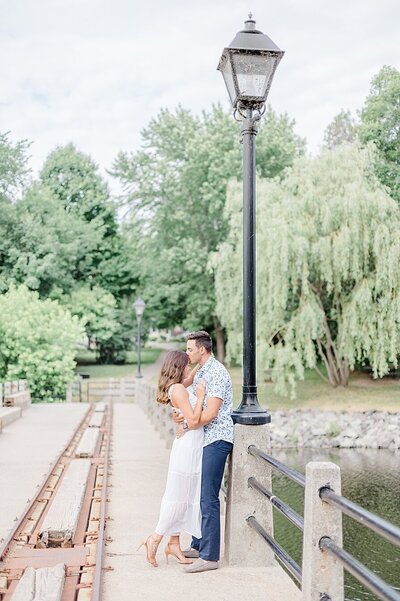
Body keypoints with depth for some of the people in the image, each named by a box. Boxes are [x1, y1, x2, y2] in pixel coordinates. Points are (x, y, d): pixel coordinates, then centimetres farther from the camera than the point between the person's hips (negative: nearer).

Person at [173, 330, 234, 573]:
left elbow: (210, 413, -22)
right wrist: (183, 417, -1)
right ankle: (198, 546, 27)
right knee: (200, 494, 16)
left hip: (217, 439, -10)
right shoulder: (200, 373, 17)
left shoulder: (216, 373, -15)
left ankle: (210, 556, -6)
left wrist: (187, 426, -10)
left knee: (208, 498, -10)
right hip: (206, 440, 10)